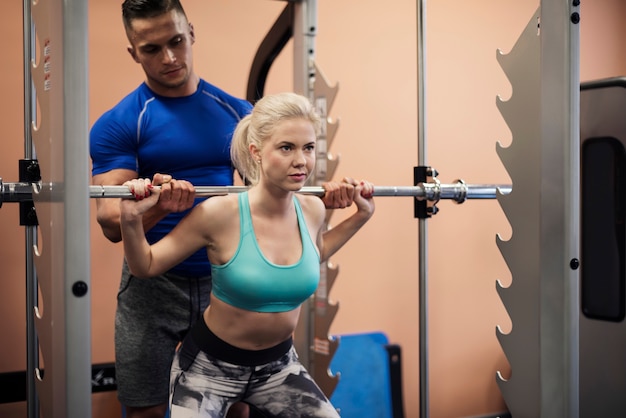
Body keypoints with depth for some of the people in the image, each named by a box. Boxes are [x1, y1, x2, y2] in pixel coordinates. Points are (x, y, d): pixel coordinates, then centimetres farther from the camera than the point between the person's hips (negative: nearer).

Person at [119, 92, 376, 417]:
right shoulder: (220, 214, -24)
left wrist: (361, 217, 9)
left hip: (278, 364, 5)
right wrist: (131, 220, -28)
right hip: (209, 365, -4)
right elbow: (146, 266, -11)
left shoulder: (312, 210, -9)